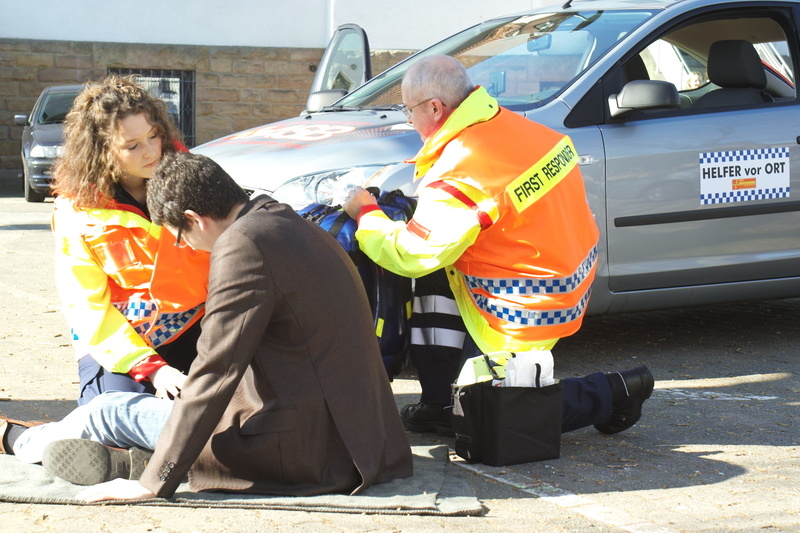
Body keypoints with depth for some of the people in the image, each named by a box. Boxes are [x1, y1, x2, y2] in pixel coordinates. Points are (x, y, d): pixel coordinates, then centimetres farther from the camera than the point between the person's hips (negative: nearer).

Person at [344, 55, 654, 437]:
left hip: (521, 315, -9)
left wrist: (365, 214, -5)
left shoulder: (457, 176, -26)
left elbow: (410, 255, -21)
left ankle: (612, 395, 7)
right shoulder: (513, 126, 0)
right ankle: (438, 404, 15)